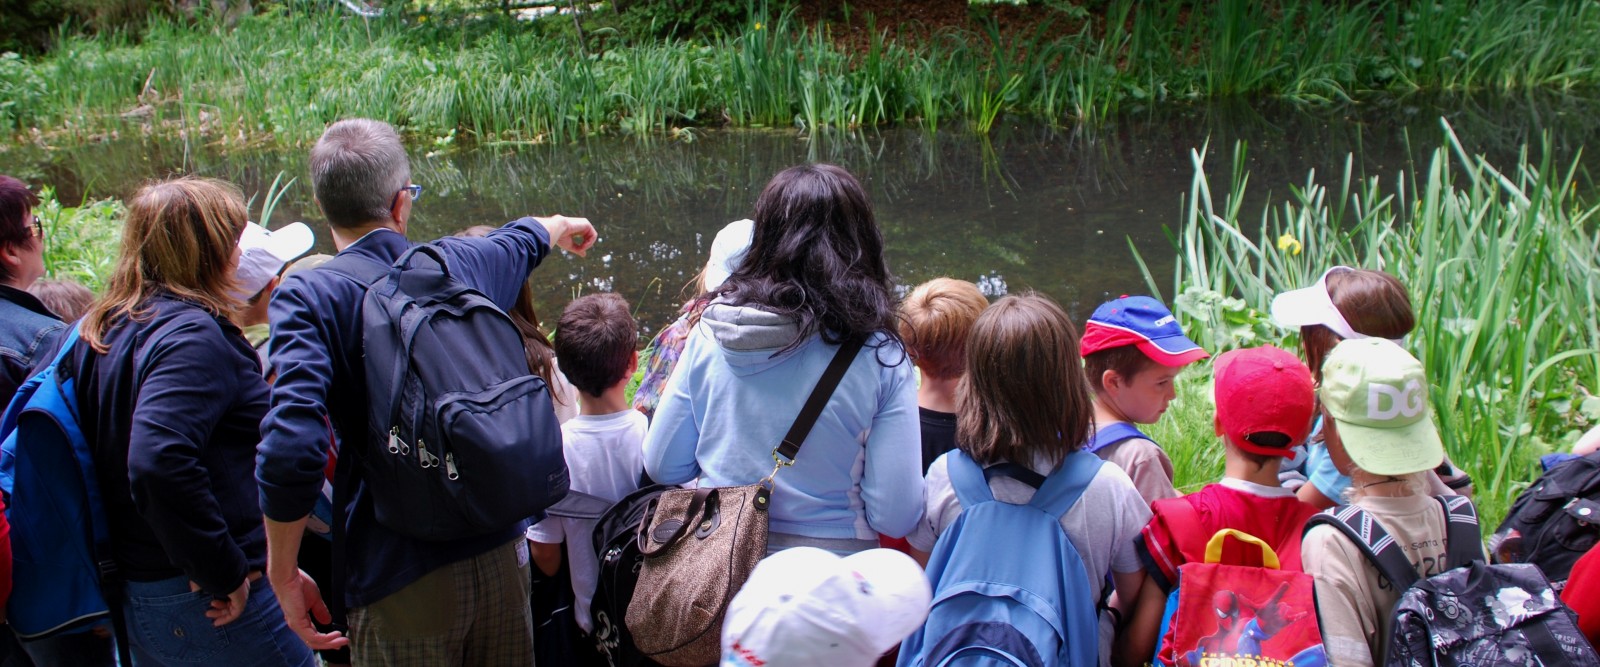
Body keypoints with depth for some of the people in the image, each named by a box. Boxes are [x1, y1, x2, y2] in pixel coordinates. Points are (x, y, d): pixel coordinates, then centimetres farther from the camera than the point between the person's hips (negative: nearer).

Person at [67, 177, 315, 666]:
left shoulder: (97, 332, 9)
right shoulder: (191, 336, -19)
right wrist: (225, 571, -23)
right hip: (219, 608, -9)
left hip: (137, 602, 9)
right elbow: (159, 461, -31)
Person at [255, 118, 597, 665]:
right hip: (502, 554, 4)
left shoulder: (308, 296, -11)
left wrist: (284, 574, -10)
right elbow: (524, 239, 29)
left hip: (401, 583, -4)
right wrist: (562, 225, 52)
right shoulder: (462, 264, 3)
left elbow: (290, 448, -23)